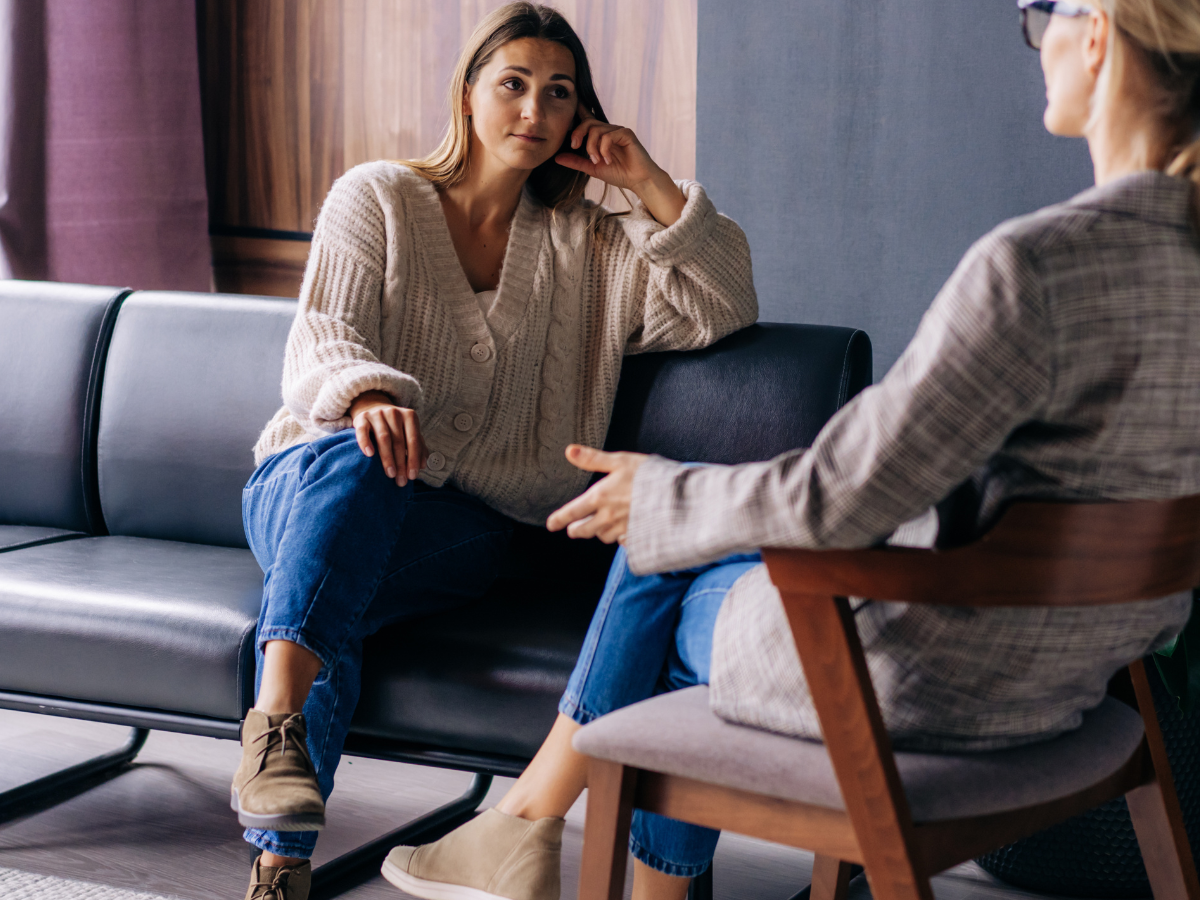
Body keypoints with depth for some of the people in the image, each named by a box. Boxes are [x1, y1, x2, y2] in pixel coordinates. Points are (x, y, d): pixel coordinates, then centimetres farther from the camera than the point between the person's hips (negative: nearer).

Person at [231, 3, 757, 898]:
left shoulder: (585, 243, 15)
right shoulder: (377, 197, 7)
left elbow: (723, 310, 7)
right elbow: (322, 340, -7)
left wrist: (650, 185, -1)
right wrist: (366, 396, -32)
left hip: (463, 524, 1)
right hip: (309, 480, -1)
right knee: (353, 459, -40)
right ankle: (275, 725, -54)